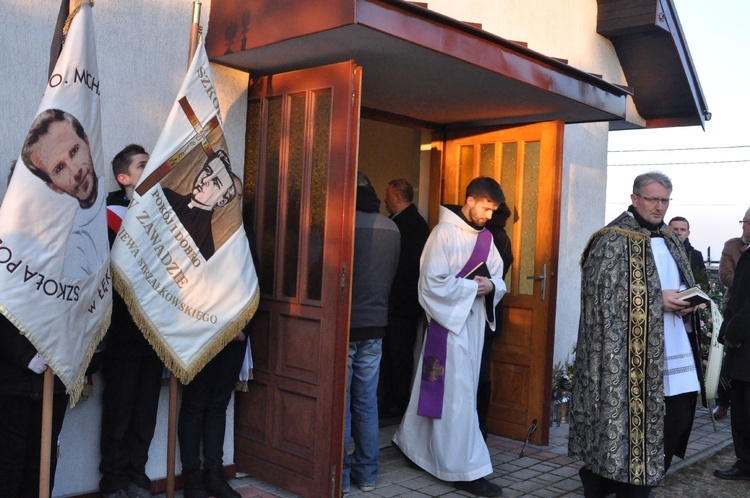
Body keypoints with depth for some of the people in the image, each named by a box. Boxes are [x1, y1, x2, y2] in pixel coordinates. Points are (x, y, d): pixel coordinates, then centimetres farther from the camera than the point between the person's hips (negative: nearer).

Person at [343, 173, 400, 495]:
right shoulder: (392, 228, 1)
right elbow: (393, 275, 9)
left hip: (345, 325, -5)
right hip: (375, 325, 5)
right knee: (367, 403, 14)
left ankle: (340, 476, 12)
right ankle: (367, 473, 22)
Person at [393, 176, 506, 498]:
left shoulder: (486, 238, 12)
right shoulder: (444, 233, -10)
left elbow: (499, 282, 12)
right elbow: (433, 283, -17)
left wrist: (491, 286, -10)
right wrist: (472, 287, -17)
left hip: (474, 323, 7)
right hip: (449, 321, -7)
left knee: (436, 389, 15)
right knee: (458, 394, -4)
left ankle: (410, 442, 33)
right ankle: (466, 470, 4)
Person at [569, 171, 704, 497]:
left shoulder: (669, 241, 17)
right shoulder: (614, 241, -8)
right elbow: (604, 293, -14)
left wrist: (686, 302, 1)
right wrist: (657, 300, -16)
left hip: (673, 351, 8)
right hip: (631, 352, -8)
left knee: (676, 418, 7)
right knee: (633, 421, -3)